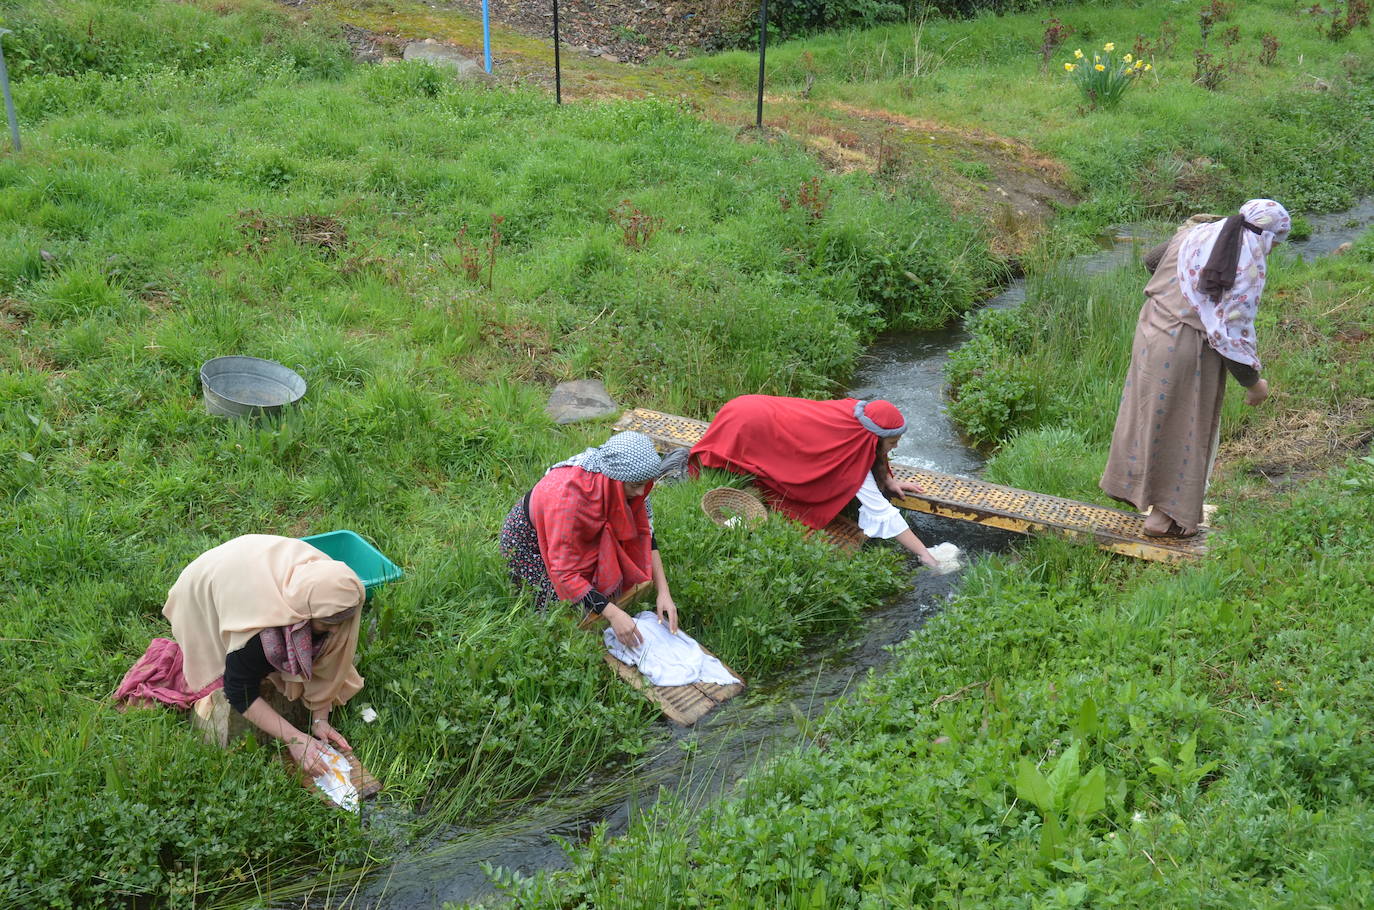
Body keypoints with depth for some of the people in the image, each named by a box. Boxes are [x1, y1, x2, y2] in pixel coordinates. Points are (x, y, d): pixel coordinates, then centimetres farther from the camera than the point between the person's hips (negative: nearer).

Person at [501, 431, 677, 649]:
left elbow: (644, 534, -10)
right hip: (528, 539, -6)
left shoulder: (625, 485, -22)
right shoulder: (571, 493, -41)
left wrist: (663, 592, -18)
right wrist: (613, 614, -41)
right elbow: (564, 571, -38)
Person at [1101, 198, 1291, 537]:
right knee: (1186, 429, 9)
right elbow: (1234, 332, -17)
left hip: (1151, 332, 6)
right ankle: (1166, 515, 19)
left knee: (1146, 412, 22)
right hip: (1190, 351, -6)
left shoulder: (1192, 233, 4)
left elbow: (1151, 261, 21)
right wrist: (1253, 381, -4)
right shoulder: (1250, 267, -14)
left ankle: (1130, 484, 38)